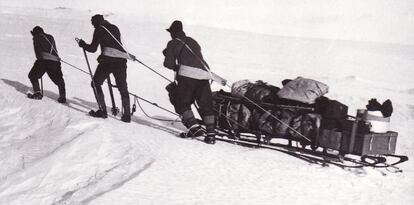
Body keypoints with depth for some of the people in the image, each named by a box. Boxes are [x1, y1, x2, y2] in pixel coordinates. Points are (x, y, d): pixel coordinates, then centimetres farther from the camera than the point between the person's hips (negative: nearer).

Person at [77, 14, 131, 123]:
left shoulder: (99, 29, 6)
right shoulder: (115, 28, 23)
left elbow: (93, 48, 6)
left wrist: (82, 44, 23)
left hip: (108, 59, -6)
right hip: (122, 59, 6)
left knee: (96, 83, 9)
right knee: (123, 87, 11)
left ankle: (102, 110, 1)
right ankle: (127, 115, 6)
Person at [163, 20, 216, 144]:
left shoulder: (173, 43, 11)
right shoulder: (192, 42, 28)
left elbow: (168, 63, 6)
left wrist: (176, 68, 28)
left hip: (188, 74, -5)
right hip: (204, 73, 6)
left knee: (182, 104, 5)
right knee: (206, 105, 11)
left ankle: (194, 126, -13)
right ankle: (210, 133, 5)